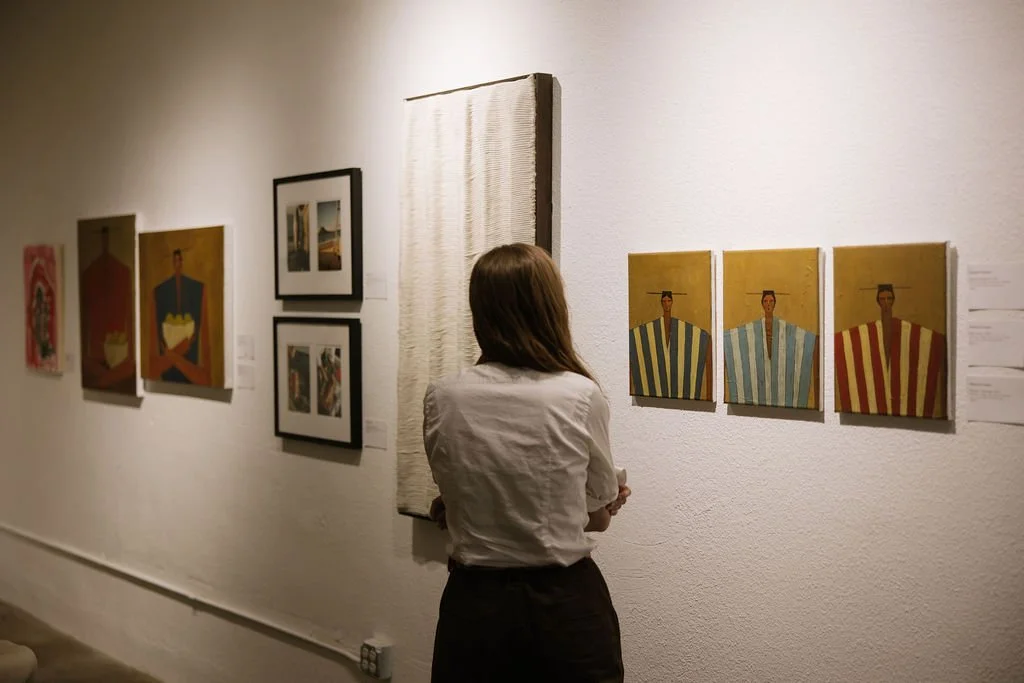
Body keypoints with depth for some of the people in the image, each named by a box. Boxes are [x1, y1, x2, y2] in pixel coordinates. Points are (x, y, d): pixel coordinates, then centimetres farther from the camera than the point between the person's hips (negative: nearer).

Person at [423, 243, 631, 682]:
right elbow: (599, 516, -2)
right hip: (567, 607, -1)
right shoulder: (582, 397, -15)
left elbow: (448, 507, 5)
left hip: (475, 606, 2)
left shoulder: (441, 399, -9)